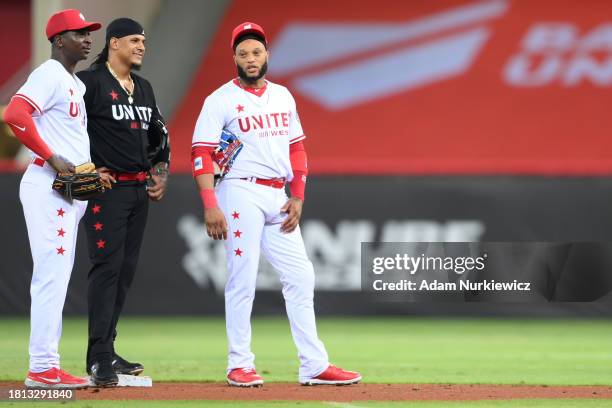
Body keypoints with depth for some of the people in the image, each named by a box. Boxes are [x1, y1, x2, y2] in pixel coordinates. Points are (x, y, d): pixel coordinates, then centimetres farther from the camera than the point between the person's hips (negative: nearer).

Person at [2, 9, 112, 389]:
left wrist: (93, 170, 9)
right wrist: (52, 158, -21)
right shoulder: (49, 75, -9)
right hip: (48, 186, -10)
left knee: (57, 278, 10)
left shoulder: (77, 84, 22)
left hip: (73, 188, 10)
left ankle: (46, 365, 14)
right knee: (52, 275, -12)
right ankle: (42, 369, -13)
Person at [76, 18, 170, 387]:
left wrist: (162, 174, 15)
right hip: (106, 188, -8)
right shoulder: (90, 82, -9)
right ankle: (99, 359, -15)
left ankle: (106, 352, 15)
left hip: (140, 190, 8)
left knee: (126, 270, 9)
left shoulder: (144, 88, 17)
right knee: (107, 266, -13)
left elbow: (158, 134, 27)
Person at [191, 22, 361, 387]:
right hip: (241, 193, -6)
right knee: (243, 280, -6)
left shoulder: (283, 97, 14)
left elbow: (297, 149, 18)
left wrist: (297, 197, 7)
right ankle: (239, 366, 2)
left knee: (301, 278, 2)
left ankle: (315, 366, 5)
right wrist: (210, 206, -18)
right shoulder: (221, 100, -4)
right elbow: (201, 154, -9)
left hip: (278, 197, 6)